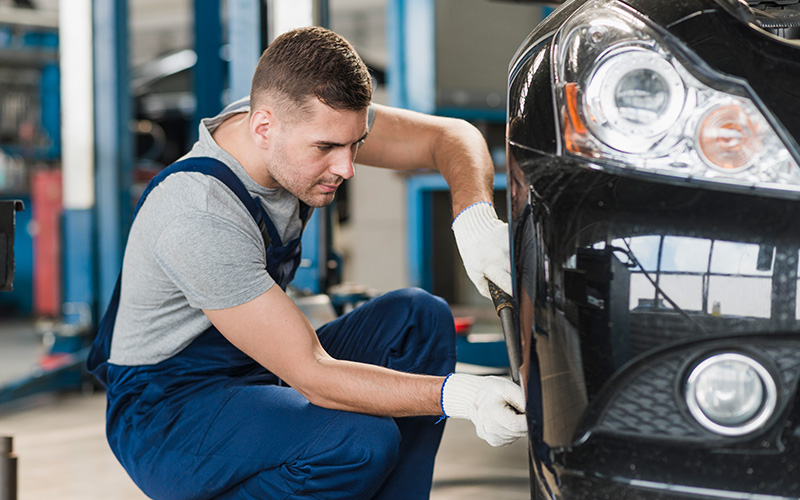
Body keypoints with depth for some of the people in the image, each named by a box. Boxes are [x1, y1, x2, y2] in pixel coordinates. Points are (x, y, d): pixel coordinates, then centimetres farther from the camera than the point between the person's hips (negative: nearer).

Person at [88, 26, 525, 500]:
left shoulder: (310, 119, -9)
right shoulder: (198, 217, -32)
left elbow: (454, 135, -1)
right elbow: (312, 375, -30)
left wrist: (475, 217, -22)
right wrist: (458, 396, -36)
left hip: (258, 371, 8)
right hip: (166, 416, -8)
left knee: (419, 317, -8)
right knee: (362, 442, -31)